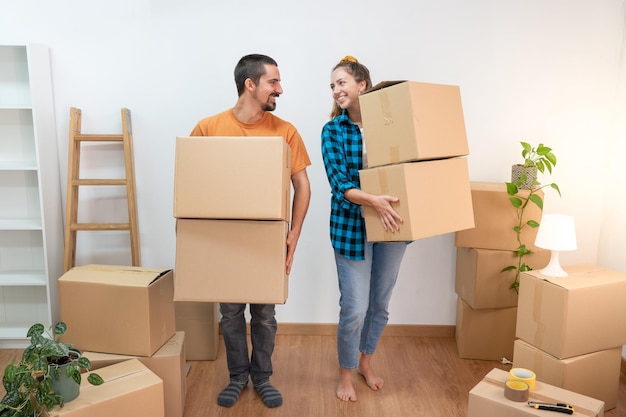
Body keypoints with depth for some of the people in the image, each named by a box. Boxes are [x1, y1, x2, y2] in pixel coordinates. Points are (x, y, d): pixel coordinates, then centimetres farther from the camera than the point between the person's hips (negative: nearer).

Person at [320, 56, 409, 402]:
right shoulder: (333, 130, -4)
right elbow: (339, 183, -15)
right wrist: (373, 200, -32)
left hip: (390, 225, 3)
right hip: (350, 227, -2)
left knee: (380, 303, 15)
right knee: (354, 308, 2)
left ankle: (365, 362, 40)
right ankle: (346, 372, 28)